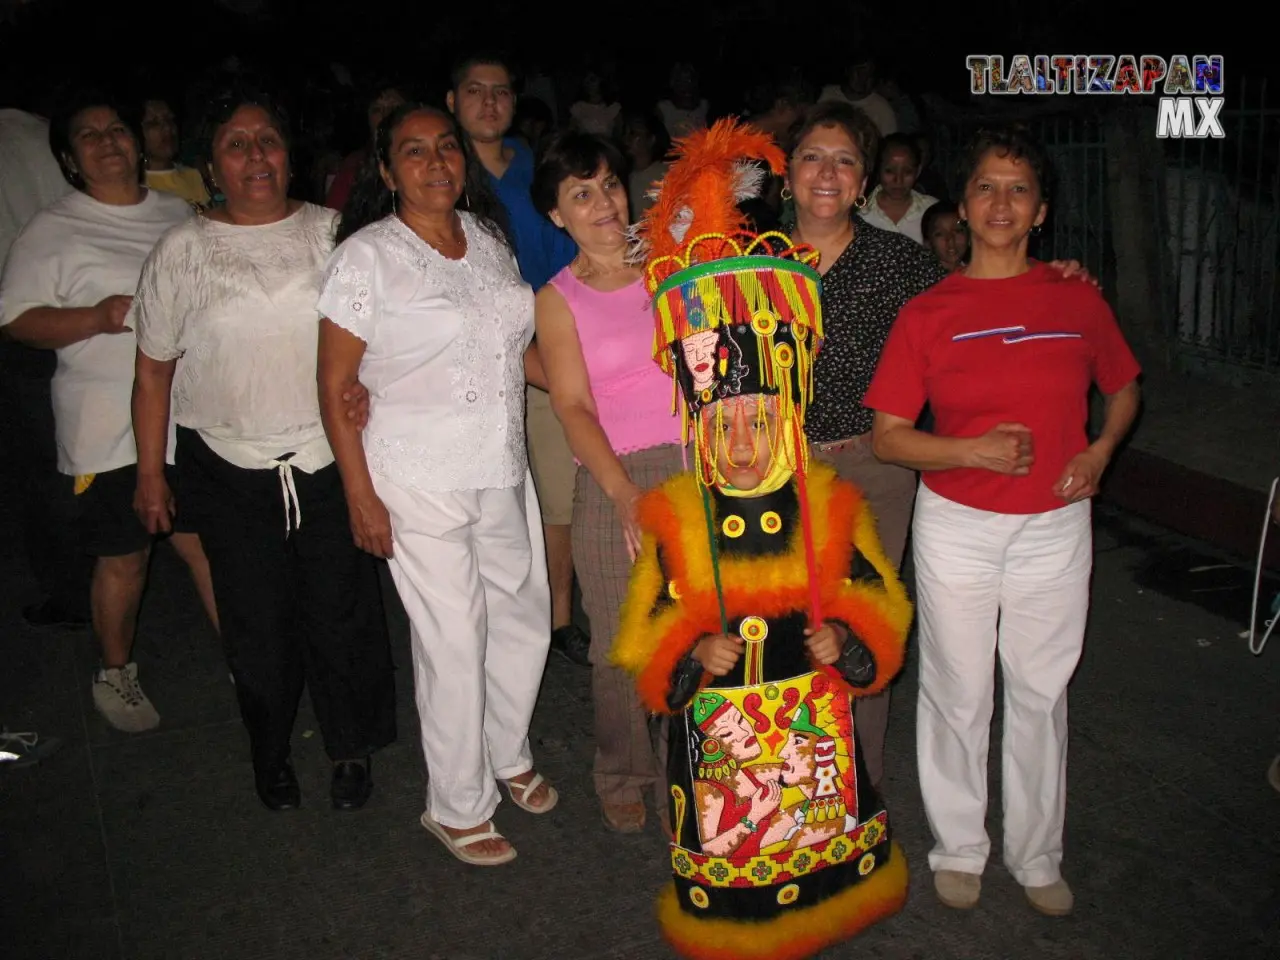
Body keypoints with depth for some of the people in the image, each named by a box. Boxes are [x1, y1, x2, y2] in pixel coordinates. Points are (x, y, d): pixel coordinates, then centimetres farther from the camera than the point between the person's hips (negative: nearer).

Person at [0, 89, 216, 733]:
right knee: (124, 558, 7)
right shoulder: (52, 231, -2)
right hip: (110, 431, -3)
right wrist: (95, 319, -19)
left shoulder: (179, 213, 12)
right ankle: (115, 674, 28)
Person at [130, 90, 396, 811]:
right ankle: (271, 752, 33)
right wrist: (150, 473, 4)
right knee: (256, 621, 10)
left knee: (341, 609, 7)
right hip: (229, 467, 0)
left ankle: (353, 747, 29)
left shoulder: (329, 232, 2)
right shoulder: (184, 251, 0)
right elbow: (154, 371, 4)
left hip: (328, 458, 0)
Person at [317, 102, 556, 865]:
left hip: (504, 471, 6)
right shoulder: (366, 257, -10)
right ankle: (458, 808, 22)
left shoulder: (490, 239, 8)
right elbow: (335, 389, -10)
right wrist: (361, 498, -13)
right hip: (419, 482, -6)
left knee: (525, 618, 15)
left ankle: (508, 754, 41)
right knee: (455, 642, 1)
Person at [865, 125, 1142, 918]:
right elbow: (888, 436, -5)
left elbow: (1124, 388, 17)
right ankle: (958, 850, 31)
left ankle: (1038, 856, 33)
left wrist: (1100, 450, -2)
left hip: (1055, 527, 2)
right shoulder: (929, 312, -5)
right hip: (957, 526, -1)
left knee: (1042, 695, 14)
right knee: (957, 695, 10)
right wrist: (974, 450, -20)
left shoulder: (1079, 300, 1)